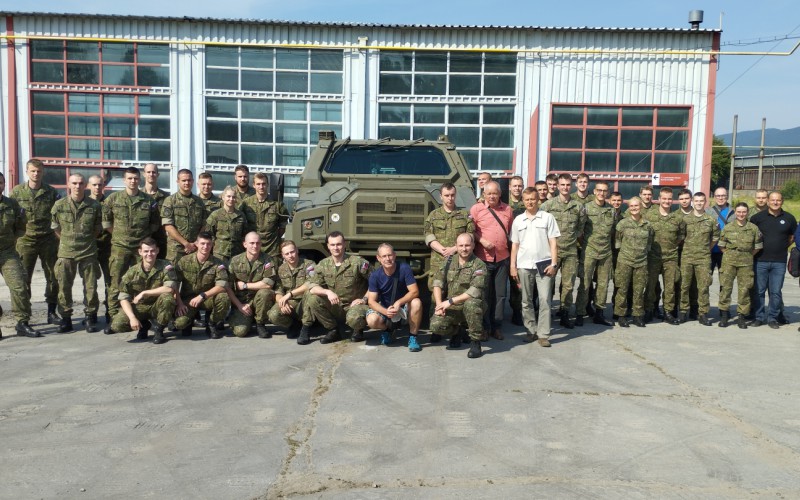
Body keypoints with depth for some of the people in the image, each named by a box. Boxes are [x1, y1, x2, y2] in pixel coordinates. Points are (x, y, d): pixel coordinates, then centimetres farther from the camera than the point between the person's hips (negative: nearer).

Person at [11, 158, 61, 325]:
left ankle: (52, 312, 14)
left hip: (48, 240, 0)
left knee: (53, 277, 3)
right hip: (25, 240, 0)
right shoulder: (17, 191, 3)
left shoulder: (51, 193, 2)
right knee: (23, 279, 2)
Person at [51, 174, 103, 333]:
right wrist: (67, 240, 11)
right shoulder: (59, 205, 0)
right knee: (64, 287, 4)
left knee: (91, 287, 2)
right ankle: (65, 318, 15)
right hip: (66, 253, 1)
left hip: (88, 253, 0)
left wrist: (88, 241, 9)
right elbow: (56, 227, 12)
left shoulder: (94, 206, 0)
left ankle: (90, 318, 14)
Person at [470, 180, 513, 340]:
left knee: (500, 295, 8)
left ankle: (496, 327, 18)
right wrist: (482, 240, -16)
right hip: (483, 258, -3)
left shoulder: (508, 210, 9)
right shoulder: (476, 209, -1)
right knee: (484, 294, 3)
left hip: (503, 258, 3)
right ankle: (484, 327, 13)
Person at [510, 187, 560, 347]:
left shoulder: (547, 217, 2)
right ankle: (531, 330, 19)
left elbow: (553, 242, 1)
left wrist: (553, 264, -7)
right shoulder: (518, 220, 9)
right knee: (527, 301, 8)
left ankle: (543, 334, 0)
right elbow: (514, 245, 11)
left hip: (544, 265, -3)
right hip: (523, 266, 3)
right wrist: (512, 266, 5)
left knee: (545, 300, -5)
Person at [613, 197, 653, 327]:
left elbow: (649, 242, 17)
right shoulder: (623, 223, -1)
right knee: (622, 289, 0)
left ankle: (638, 316, 16)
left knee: (639, 290, 5)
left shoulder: (647, 225, 6)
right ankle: (621, 316, 9)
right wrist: (622, 250, 4)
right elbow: (617, 240, 5)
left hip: (641, 262, 2)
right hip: (624, 261, -2)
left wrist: (644, 252, 12)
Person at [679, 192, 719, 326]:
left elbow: (715, 237, 14)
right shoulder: (685, 219, 3)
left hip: (703, 258, 0)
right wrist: (686, 247, 4)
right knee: (684, 285, 4)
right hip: (686, 257, 0)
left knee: (703, 287, 0)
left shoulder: (711, 220, 4)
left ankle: (703, 314, 7)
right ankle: (684, 311, 14)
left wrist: (707, 249, 9)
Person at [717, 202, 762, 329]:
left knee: (745, 289, 2)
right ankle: (724, 315, 6)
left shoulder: (753, 228, 5)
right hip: (729, 261, 0)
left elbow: (757, 246, 10)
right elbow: (721, 245, 11)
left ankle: (741, 316, 11)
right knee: (726, 287, -2)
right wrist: (729, 255, 4)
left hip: (746, 263, 0)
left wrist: (748, 255, 5)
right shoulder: (728, 227, 5)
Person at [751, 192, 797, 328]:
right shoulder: (758, 217, 1)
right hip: (761, 260, -1)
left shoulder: (789, 218, 4)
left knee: (776, 292, 4)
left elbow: (793, 236, 17)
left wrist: (783, 247, 8)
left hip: (779, 262, 1)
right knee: (759, 291, 4)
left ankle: (773, 318, 14)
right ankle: (759, 317, 14)